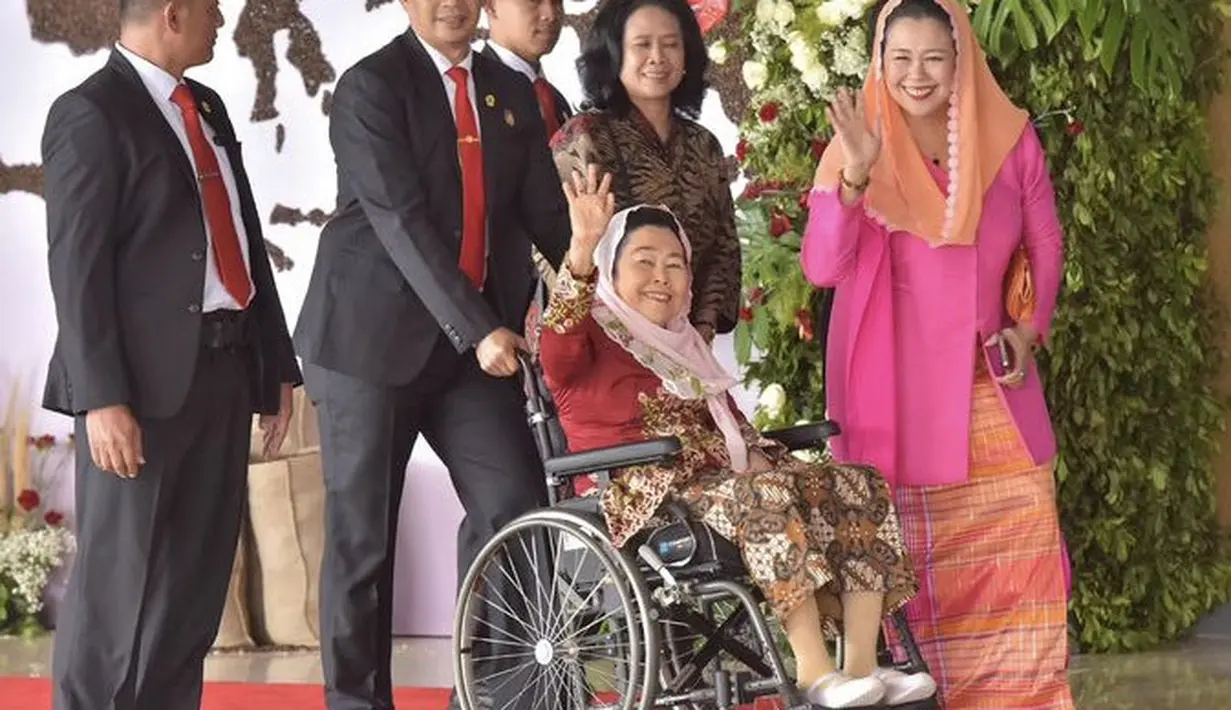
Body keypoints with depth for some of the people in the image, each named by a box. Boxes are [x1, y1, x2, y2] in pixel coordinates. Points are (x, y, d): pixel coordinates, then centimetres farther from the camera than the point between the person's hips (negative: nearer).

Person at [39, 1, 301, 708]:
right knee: (120, 578, -3)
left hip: (224, 366, 8)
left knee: (198, 577, 10)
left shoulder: (207, 108, 17)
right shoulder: (92, 114, -8)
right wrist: (102, 398, -19)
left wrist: (277, 361, 16)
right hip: (148, 375, -8)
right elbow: (76, 266, -13)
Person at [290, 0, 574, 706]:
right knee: (362, 530, 2)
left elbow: (545, 213, 10)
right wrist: (477, 328, -22)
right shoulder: (372, 86, -8)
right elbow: (400, 219, -16)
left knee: (514, 502, -6)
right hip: (375, 333, -5)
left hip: (476, 338, 5)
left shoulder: (512, 92, 12)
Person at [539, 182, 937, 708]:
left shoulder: (685, 348, 27)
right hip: (650, 496, -8)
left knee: (860, 485, -10)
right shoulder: (588, 342, 2)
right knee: (768, 494, -35)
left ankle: (862, 663, -19)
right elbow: (558, 332, -22)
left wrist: (764, 461, 6)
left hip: (724, 479, 8)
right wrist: (582, 250, -39)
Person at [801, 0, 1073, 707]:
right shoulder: (858, 146, -7)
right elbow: (822, 266, -17)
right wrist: (854, 178, -31)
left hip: (991, 381, 2)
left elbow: (1044, 244, 11)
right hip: (896, 386, -2)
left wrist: (1029, 327, -2)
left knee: (1020, 548, 2)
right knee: (909, 560, 3)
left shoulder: (1011, 136, -1)